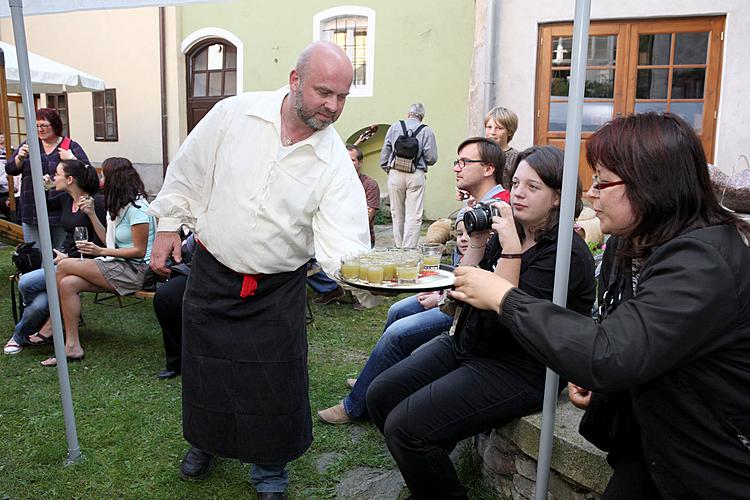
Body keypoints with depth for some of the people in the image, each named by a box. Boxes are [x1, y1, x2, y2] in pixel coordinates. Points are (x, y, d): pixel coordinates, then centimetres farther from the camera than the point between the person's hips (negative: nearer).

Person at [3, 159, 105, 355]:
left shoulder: (96, 202, -12)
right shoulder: (65, 199, 10)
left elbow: (99, 244, -14)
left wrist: (68, 257, -16)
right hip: (63, 256, 6)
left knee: (26, 282, -19)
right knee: (41, 302, -20)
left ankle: (20, 335, 7)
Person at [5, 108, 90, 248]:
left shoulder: (71, 146, 3)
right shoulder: (29, 144, 11)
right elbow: (10, 169, 9)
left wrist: (71, 159, -17)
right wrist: (20, 157, -9)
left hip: (62, 212, -2)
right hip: (32, 212, 3)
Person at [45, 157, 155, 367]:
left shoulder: (136, 208, -12)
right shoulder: (119, 206, 18)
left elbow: (139, 251, -15)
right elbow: (110, 241, 17)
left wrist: (101, 252, -17)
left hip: (135, 270, -9)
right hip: (120, 266, 9)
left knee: (64, 266, -14)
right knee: (68, 283, -11)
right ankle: (72, 347, -8)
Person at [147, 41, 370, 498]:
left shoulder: (335, 162, -14)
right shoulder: (235, 114, -12)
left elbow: (342, 240, -22)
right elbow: (188, 171, 2)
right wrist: (169, 224, 5)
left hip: (278, 289, -1)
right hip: (211, 273, 2)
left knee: (276, 381, 4)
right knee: (206, 367, 18)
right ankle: (205, 442, 48)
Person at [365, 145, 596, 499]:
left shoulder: (567, 253, -16)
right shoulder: (508, 232, 8)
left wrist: (510, 250, -26)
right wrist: (477, 241, -5)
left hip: (517, 371, -8)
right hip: (466, 346, 9)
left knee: (404, 427, -20)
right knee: (380, 396, 3)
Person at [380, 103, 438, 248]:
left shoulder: (395, 127, 7)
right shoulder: (427, 131, 2)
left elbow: (384, 153, 6)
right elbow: (431, 158, -3)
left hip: (395, 174, 2)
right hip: (416, 175, -2)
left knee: (397, 214, 12)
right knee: (414, 216, -1)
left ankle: (398, 247, 21)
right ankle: (409, 249, -6)